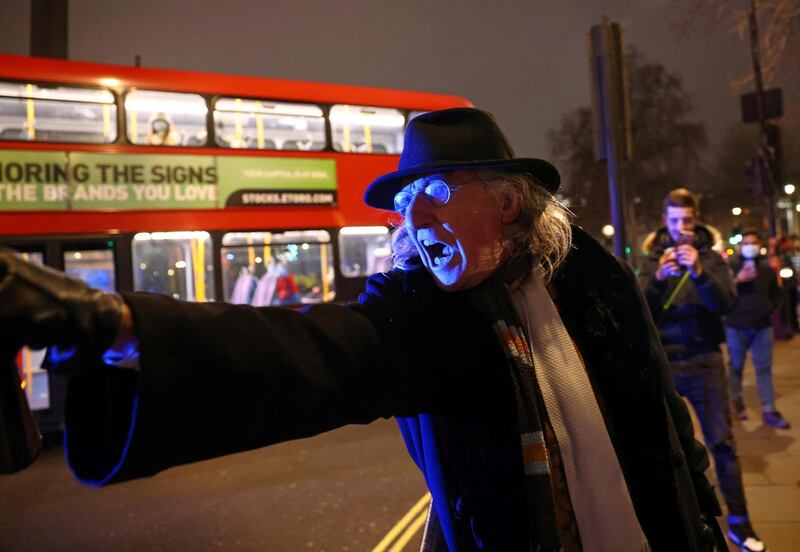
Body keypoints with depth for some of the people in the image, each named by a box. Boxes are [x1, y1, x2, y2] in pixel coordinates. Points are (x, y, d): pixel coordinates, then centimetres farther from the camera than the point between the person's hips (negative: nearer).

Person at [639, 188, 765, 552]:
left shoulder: (711, 258, 2)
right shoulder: (654, 260, 2)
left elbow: (725, 304, -12)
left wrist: (698, 272, -28)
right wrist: (658, 277, -28)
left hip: (704, 361, -1)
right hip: (662, 363, 1)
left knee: (722, 442, 2)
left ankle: (738, 522, 15)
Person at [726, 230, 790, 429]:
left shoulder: (767, 269, 11)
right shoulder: (731, 267, -4)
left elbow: (776, 294, 23)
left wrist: (769, 308, 8)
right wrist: (737, 280, -23)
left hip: (762, 325, 4)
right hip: (736, 326, -4)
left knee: (764, 368, 4)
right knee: (736, 366, 7)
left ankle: (769, 411, 8)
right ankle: (737, 403, 24)